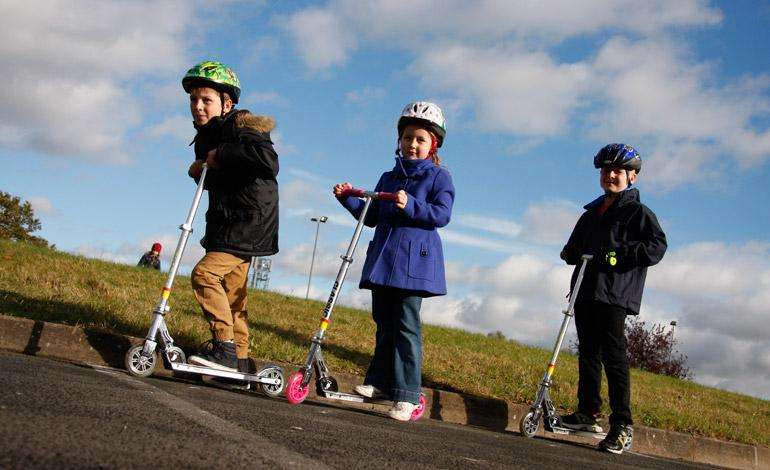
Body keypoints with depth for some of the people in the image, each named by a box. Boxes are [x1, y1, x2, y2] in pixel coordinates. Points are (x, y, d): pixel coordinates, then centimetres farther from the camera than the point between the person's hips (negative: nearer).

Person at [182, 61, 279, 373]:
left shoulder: (240, 125, -15)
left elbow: (269, 160, -32)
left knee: (205, 273, -19)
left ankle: (224, 348, -16)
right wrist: (200, 171, 1)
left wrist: (222, 154, -25)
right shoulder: (206, 136, 13)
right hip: (229, 223, 10)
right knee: (232, 290, 12)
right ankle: (240, 358, 21)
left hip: (251, 219, -10)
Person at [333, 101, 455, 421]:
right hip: (383, 259, 6)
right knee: (384, 323, 10)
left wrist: (411, 206, -24)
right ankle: (380, 381, 19)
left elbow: (442, 214, -11)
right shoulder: (388, 178, 21)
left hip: (414, 260, -6)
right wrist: (349, 199, 8)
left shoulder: (438, 177, 3)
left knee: (406, 325, -9)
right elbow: (371, 217, 22)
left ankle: (407, 394, -8)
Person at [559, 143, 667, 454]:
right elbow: (574, 249, 31)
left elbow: (657, 246, -11)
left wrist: (618, 254, -19)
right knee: (588, 353, 10)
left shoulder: (638, 212, 2)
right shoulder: (591, 214, 22)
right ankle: (587, 413, 20)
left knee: (613, 355, -11)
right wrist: (571, 254, 7)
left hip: (615, 294, -7)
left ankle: (623, 426, -9)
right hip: (585, 292, 7)